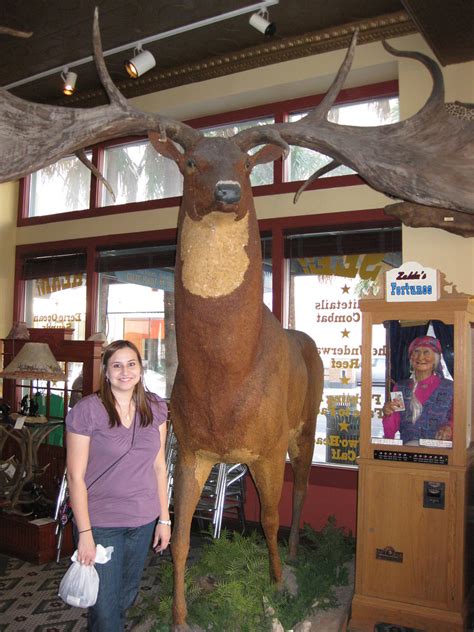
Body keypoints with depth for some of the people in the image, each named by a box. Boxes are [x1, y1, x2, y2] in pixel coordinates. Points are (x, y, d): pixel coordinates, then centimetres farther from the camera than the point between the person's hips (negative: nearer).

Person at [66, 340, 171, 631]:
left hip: (143, 521, 5)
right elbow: (76, 476, -11)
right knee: (105, 607, 3)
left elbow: (159, 465, 7)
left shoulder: (155, 408, 1)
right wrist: (85, 533, -13)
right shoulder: (86, 411, -13)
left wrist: (164, 519, 6)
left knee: (128, 596, 20)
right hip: (100, 523, -4)